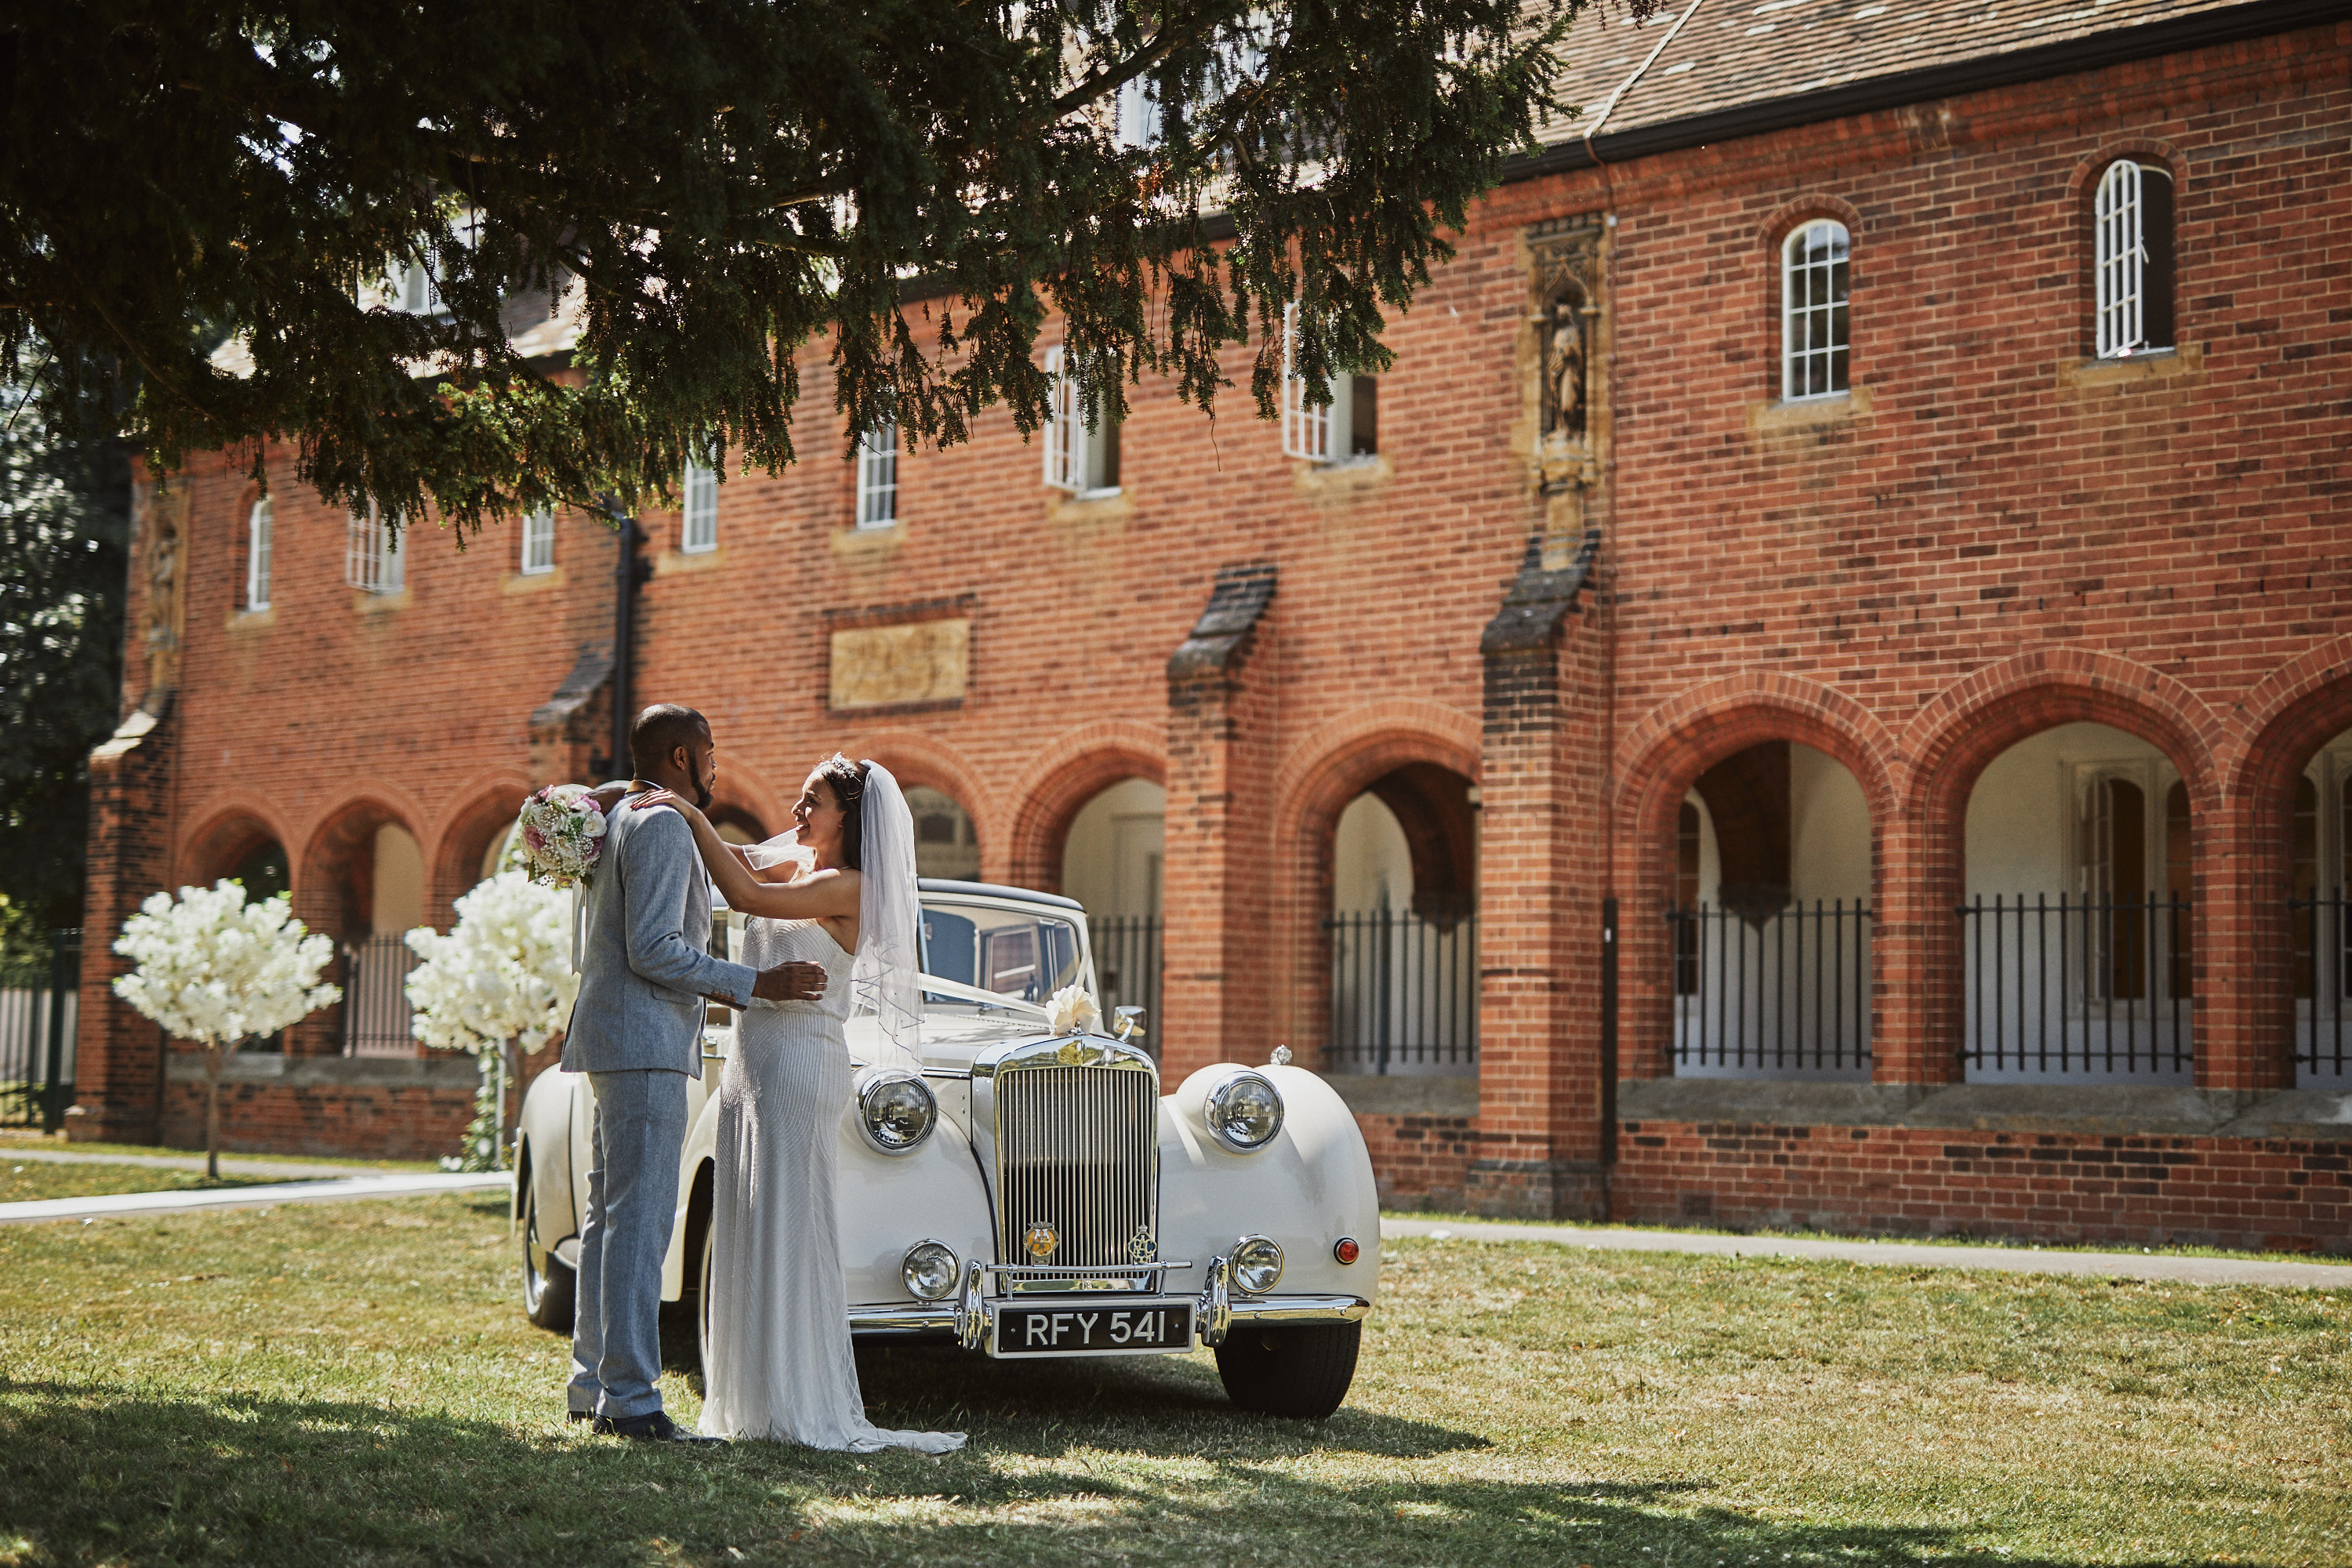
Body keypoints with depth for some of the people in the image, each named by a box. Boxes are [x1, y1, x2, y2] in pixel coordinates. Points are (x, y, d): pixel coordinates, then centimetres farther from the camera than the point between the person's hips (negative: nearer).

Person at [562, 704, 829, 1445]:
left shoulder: (618, 822, 20)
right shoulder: (664, 827, -12)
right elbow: (654, 949, -20)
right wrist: (757, 984, -18)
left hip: (613, 1042, 11)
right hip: (645, 1047, -11)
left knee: (610, 1218, 13)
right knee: (640, 1223, -12)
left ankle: (592, 1386, 17)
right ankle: (631, 1399, -13)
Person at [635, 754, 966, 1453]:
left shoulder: (846, 886, -10)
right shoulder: (791, 867, 15)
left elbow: (744, 895, -20)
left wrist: (692, 816, -15)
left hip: (801, 1061, -9)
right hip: (751, 1057, 9)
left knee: (789, 1225, -8)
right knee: (746, 1228, 8)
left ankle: (806, 1403, -4)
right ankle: (755, 1397, 14)